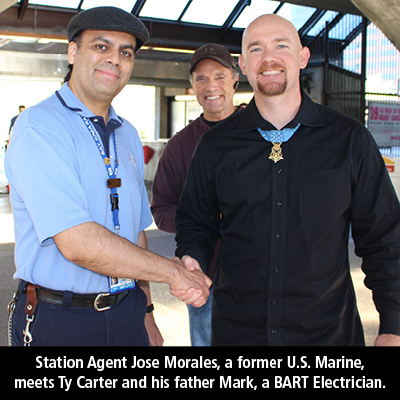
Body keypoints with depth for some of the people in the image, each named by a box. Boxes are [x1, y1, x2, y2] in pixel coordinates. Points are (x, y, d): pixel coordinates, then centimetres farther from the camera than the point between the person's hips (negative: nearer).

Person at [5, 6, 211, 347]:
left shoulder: (128, 135, 10)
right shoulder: (39, 128, -14)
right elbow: (77, 242, -24)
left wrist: (144, 312, 10)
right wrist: (174, 272, -15)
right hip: (58, 322, -6)